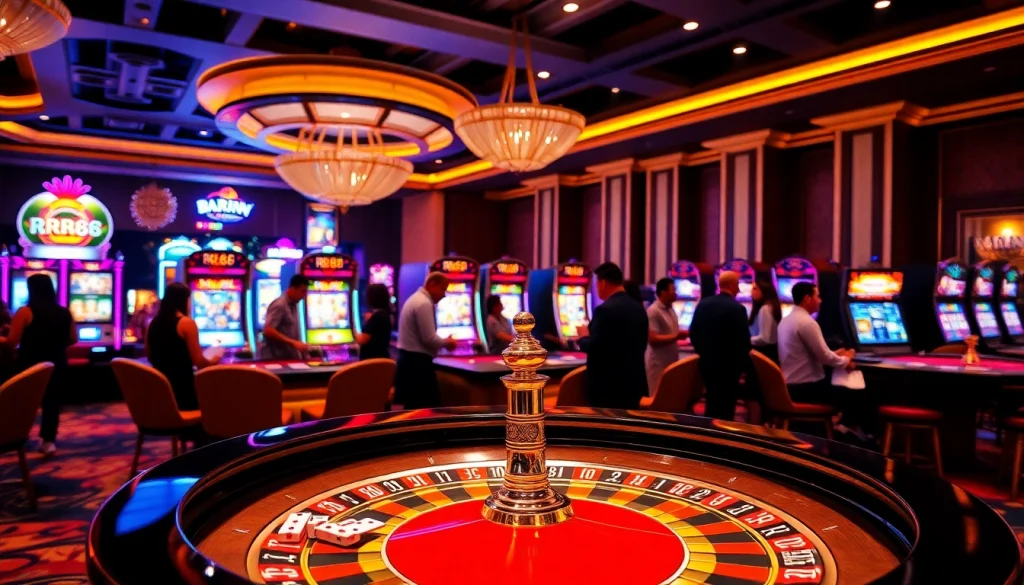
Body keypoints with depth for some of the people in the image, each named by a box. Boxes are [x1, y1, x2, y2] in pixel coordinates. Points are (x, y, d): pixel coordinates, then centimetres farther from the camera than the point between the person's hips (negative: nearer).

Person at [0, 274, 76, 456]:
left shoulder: (25, 312, -12)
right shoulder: (64, 313, 1)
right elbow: (73, 340, 7)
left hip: (30, 365, -3)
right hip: (57, 364, 3)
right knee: (52, 401, 8)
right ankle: (48, 441, 9)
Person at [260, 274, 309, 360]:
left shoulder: (293, 305, 12)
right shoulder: (279, 305, -15)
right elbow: (268, 331, -25)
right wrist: (293, 342, -25)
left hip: (289, 356, 8)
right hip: (274, 358, -8)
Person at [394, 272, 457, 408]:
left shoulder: (416, 299, 16)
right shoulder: (424, 303, -16)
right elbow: (429, 339, -20)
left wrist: (443, 342, 13)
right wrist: (447, 342, -2)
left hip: (409, 360, 10)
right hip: (417, 363, -10)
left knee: (414, 407, 13)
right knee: (430, 406, -5)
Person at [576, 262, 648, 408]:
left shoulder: (606, 309, -18)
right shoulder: (639, 308, 8)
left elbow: (593, 348, -21)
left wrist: (584, 336, 0)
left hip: (609, 385, -8)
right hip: (634, 382, 8)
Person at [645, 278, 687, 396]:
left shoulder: (671, 310, 12)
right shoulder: (653, 311, -16)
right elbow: (652, 339, -22)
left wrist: (681, 334, 4)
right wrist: (676, 337, -21)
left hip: (672, 361, 9)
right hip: (658, 363, -9)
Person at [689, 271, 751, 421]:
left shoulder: (703, 304, 2)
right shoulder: (737, 308, -16)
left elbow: (693, 332, 6)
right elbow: (743, 340, -15)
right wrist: (743, 364, 0)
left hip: (706, 363, 6)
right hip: (728, 366, -6)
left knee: (712, 403, 20)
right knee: (725, 408, 3)